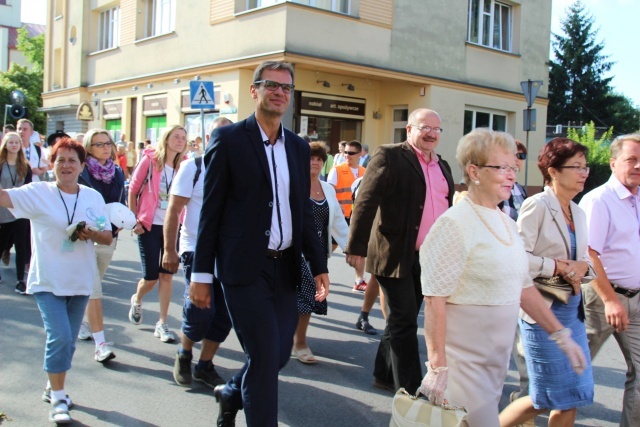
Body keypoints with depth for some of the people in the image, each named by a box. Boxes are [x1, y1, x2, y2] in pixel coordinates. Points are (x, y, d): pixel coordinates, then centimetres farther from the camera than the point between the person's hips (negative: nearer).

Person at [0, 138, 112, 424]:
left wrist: (92, 234, -13)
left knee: (68, 341, 14)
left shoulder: (94, 197, 4)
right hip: (48, 281, -4)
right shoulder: (38, 193, -6)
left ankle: (52, 388, 34)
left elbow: (108, 237, 7)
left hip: (80, 282, 4)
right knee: (60, 337, -12)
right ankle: (58, 399, 6)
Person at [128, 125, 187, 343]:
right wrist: (134, 220, -7)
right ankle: (137, 300, 35)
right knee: (151, 277, 1)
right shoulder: (150, 160, -6)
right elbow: (133, 189, -2)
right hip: (149, 226, -3)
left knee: (166, 275, 2)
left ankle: (162, 324, 12)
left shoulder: (183, 166, 3)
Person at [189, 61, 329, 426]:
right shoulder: (229, 138, -4)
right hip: (245, 268, -5)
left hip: (285, 267, 6)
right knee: (264, 356, -3)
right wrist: (201, 274, -6)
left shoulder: (299, 147, 12)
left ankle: (232, 394, 40)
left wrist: (319, 266, 7)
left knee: (281, 353, 12)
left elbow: (304, 213, 14)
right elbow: (211, 211, -5)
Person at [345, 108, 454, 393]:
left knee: (403, 319, 15)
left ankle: (385, 375, 30)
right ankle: (409, 388, 10)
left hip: (430, 258, 7)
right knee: (404, 321, -1)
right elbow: (366, 202, -13)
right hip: (397, 255, -7)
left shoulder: (442, 166, 15)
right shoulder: (390, 156, -7)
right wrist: (356, 248, -19)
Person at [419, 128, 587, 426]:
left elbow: (523, 287, 16)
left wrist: (561, 334, 13)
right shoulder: (455, 223, -15)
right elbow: (434, 299, -19)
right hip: (464, 360, -8)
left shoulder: (506, 224, 10)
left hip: (497, 356, 8)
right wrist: (437, 365, -21)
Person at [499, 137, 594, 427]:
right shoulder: (537, 206, -12)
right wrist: (558, 267, -18)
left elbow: (584, 259, 15)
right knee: (546, 398, 0)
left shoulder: (578, 213, 12)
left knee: (573, 396, 9)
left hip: (572, 307, 8)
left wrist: (582, 267, -6)